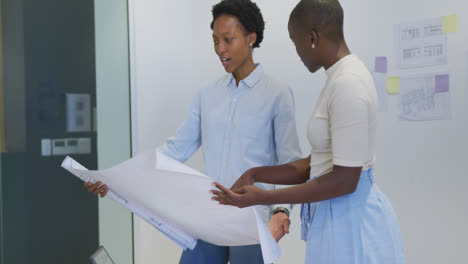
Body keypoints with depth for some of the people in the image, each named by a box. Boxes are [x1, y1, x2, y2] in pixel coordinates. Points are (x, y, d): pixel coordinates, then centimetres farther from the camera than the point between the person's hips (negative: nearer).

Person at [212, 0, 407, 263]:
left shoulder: (347, 84, -21)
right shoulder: (341, 77, 10)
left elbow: (345, 180, -23)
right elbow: (317, 164, 11)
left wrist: (263, 198, -20)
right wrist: (255, 174, 5)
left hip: (350, 218, -9)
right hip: (339, 213, 9)